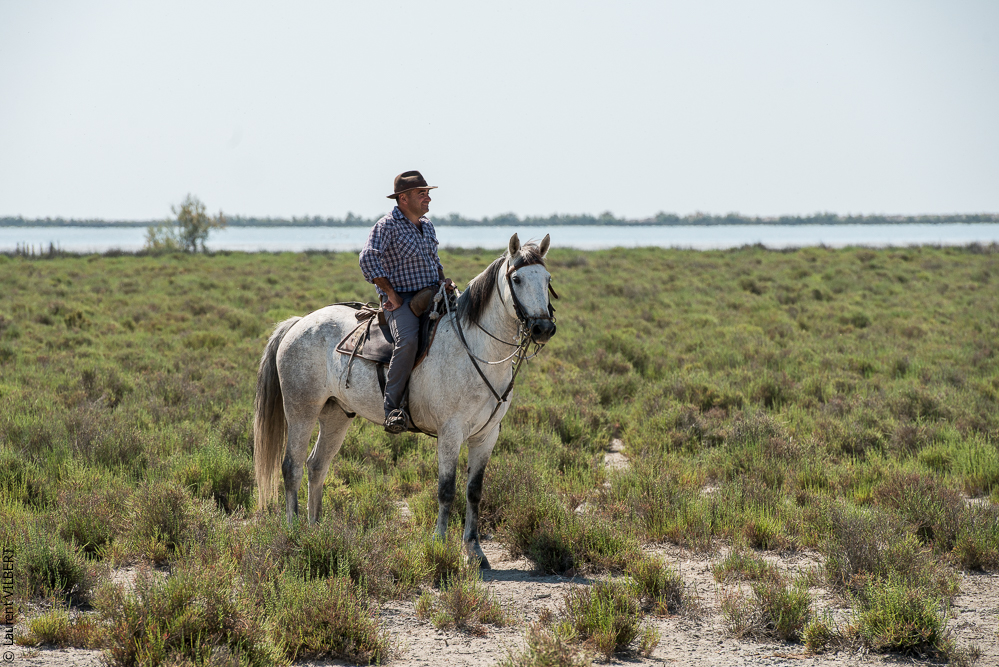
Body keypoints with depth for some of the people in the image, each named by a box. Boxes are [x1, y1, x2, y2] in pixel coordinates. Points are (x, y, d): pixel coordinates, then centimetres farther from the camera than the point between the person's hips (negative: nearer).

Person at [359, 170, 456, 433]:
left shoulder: (427, 225, 18)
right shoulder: (387, 226, -7)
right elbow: (368, 259, -21)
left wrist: (442, 280, 12)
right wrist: (391, 294, -21)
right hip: (401, 301, -8)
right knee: (409, 339, -35)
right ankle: (392, 406, -32)